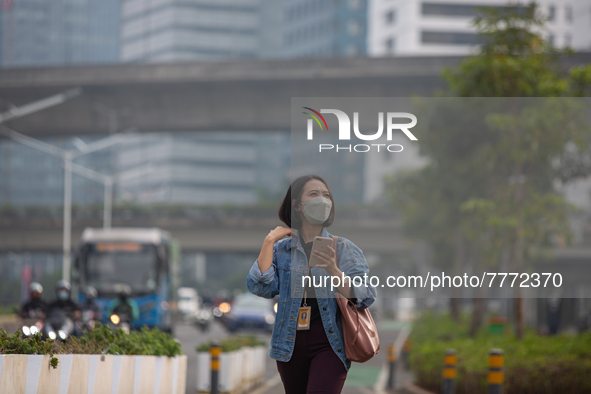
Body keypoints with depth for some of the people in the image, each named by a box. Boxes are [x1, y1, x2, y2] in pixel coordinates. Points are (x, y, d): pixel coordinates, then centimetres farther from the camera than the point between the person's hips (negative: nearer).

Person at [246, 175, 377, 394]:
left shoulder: (343, 248, 4)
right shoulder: (281, 249, 9)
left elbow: (365, 296, -7)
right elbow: (260, 287, -4)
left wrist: (333, 271, -23)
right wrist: (268, 242, -4)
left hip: (329, 343, -3)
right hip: (290, 344, 3)